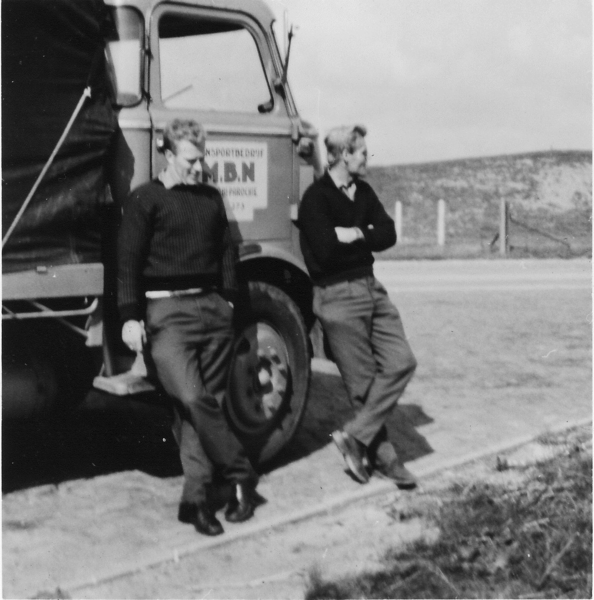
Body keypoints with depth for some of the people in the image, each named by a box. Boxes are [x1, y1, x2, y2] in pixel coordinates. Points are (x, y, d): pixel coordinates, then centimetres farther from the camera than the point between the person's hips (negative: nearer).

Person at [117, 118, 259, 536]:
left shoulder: (211, 198, 18)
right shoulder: (146, 200, 1)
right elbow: (129, 261, -4)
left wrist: (228, 299, 15)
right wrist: (130, 317, -11)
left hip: (213, 307, 6)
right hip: (167, 311, -5)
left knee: (209, 401, 2)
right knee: (193, 399, -18)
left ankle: (196, 499, 8)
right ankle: (242, 475, -3)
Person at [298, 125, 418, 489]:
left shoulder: (363, 192, 12)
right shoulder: (316, 197, -12)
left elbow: (388, 235, 2)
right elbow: (326, 250, -22)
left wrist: (353, 235, -13)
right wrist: (366, 239, -7)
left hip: (371, 288, 8)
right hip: (338, 296, -8)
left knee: (401, 361, 0)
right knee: (363, 381, 0)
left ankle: (356, 436, 5)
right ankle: (382, 456, 13)